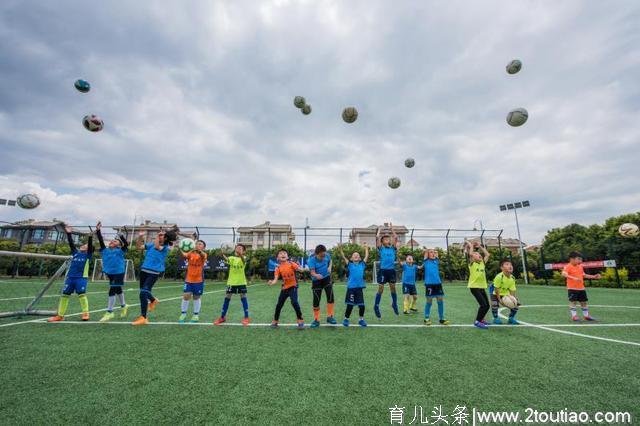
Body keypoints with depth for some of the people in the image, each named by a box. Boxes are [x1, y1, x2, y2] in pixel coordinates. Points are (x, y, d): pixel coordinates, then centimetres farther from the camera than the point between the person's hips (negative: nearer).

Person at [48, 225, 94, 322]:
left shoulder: (88, 255, 4)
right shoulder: (75, 252, 17)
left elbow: (90, 244, -10)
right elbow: (71, 243, 12)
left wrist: (90, 236, -21)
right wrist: (69, 233, 6)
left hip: (81, 278, -5)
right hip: (70, 277, 6)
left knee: (82, 294, -12)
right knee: (64, 295, 6)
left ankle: (85, 313, -3)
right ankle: (60, 315, 16)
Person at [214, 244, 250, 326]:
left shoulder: (243, 258, -5)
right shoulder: (231, 258, 2)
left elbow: (243, 260, -30)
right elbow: (226, 260, -20)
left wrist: (240, 254, -53)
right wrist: (222, 254, -43)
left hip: (241, 282, -2)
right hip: (231, 282, 2)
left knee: (243, 298, 0)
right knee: (227, 298, 7)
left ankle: (246, 317, 11)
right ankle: (222, 317, 22)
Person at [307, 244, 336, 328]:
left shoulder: (327, 255, -11)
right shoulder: (312, 259, -24)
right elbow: (312, 272, -30)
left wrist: (329, 267, -4)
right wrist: (316, 275, -51)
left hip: (326, 278, 3)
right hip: (316, 281, -3)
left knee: (330, 297, -8)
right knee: (316, 301, 1)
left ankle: (330, 317, 10)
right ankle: (316, 320, 18)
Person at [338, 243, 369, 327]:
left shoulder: (362, 264, 9)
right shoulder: (350, 265, 3)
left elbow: (367, 256, 12)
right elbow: (343, 257, -6)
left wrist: (366, 248, 16)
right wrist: (340, 249, -17)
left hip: (360, 287, 2)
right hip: (351, 287, -2)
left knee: (361, 305, 6)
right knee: (350, 305, 4)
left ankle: (361, 319, 28)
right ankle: (346, 319, 24)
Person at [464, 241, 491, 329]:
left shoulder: (482, 263, 12)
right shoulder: (472, 263, -5)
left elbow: (487, 254, 12)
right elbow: (470, 254, -19)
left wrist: (480, 247, 13)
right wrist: (471, 246, -5)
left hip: (482, 287, 7)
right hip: (474, 287, -7)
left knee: (487, 305, 9)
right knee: (483, 305, -13)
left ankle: (480, 319, 31)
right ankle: (477, 321, 1)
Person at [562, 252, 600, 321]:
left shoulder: (580, 267, 12)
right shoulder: (568, 267, -15)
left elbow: (584, 275, 27)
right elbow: (564, 274, -30)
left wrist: (594, 276, 22)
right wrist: (573, 278, -40)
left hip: (581, 288, 8)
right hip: (572, 288, -8)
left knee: (584, 302, 15)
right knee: (573, 302, -4)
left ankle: (586, 315, 28)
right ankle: (574, 316, 3)